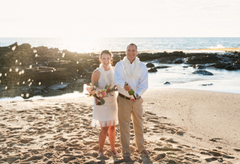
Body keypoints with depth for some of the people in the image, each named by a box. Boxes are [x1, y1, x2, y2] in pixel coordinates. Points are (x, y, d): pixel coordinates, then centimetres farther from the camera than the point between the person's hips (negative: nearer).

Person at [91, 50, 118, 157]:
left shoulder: (113, 71, -1)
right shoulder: (97, 73, -16)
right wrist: (96, 98, -28)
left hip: (112, 101, 5)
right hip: (101, 103, -4)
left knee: (112, 127, 12)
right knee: (104, 128, -6)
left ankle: (112, 148, 30)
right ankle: (100, 150, 14)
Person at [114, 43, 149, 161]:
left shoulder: (142, 66, 0)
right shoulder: (119, 65, -5)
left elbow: (144, 84, -9)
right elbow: (117, 80, -22)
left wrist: (137, 94, -28)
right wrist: (124, 86, -44)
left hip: (137, 100, 2)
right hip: (124, 99, -2)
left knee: (139, 124, 16)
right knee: (124, 126, 2)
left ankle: (141, 147, 36)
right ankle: (126, 152, 15)